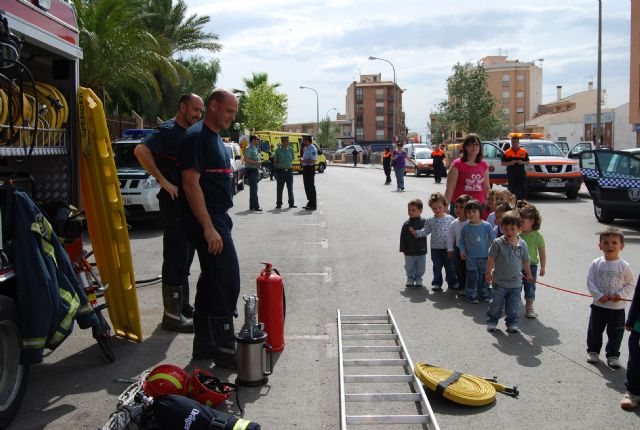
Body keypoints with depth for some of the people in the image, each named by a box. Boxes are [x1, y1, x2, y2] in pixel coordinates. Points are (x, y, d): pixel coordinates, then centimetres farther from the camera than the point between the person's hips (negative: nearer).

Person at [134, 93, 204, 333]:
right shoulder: (168, 131, -11)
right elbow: (140, 150, -27)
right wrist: (163, 181, -25)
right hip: (174, 203, -9)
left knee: (185, 258, 17)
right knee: (175, 259, -5)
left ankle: (183, 304, 29)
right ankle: (172, 315, 1)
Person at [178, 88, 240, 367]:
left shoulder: (216, 138, 18)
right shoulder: (196, 137, -12)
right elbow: (191, 183, -19)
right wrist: (208, 228, -22)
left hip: (218, 217, 10)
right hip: (207, 219, -10)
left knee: (211, 281, 12)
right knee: (227, 281, -9)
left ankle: (204, 346, 21)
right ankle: (224, 350, -1)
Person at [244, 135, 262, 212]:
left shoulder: (255, 149, 18)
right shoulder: (249, 148, -11)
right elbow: (246, 159, -21)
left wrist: (261, 162, 11)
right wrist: (256, 162, -22)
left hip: (255, 170, 10)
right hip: (251, 170, -10)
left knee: (253, 189, 12)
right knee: (254, 189, -12)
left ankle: (252, 206, 18)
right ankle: (256, 206, -13)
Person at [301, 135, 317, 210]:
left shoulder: (312, 149, -16)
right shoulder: (306, 149, 16)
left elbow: (313, 161, -23)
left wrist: (303, 160, -16)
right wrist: (302, 160, 9)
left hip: (310, 169, -10)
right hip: (305, 169, 10)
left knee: (311, 187, -5)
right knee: (307, 187, 14)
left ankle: (313, 205, 1)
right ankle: (310, 203, 24)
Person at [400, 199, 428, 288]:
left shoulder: (424, 222, -7)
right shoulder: (406, 224, -7)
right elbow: (403, 237, -4)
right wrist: (403, 249, -5)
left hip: (421, 251, 0)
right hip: (409, 251, 0)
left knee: (420, 267, 10)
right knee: (409, 267, 11)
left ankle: (418, 279, 26)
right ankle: (410, 279, 27)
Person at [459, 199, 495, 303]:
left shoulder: (487, 226, -7)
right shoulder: (465, 227, -2)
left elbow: (492, 240, -1)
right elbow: (462, 241, 7)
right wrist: (462, 250, -6)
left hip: (484, 257, 0)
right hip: (471, 257, 0)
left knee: (483, 276, 12)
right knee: (472, 277, 2)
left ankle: (483, 294, 28)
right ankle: (471, 296, 12)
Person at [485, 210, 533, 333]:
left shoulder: (522, 244, -4)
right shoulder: (498, 243, -12)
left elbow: (525, 262, 8)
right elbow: (491, 259, -6)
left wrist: (528, 275, 19)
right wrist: (489, 273, -4)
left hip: (516, 283, 2)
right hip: (499, 282, -2)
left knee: (514, 306, 8)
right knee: (496, 304, 6)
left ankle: (512, 324, 23)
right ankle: (492, 322, 23)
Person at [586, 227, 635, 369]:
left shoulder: (624, 266, -9)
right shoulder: (596, 264, -6)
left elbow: (630, 285, -1)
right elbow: (590, 281, -5)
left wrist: (621, 295, -17)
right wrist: (598, 295, -17)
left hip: (617, 307, -1)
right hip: (598, 305, 1)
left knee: (615, 334, 10)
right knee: (595, 331, 15)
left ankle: (613, 356, 27)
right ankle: (593, 351, 34)